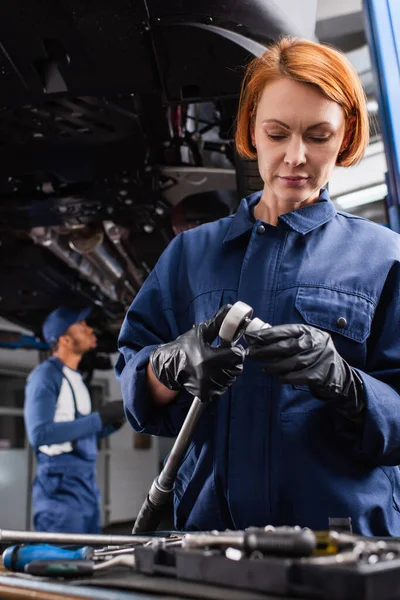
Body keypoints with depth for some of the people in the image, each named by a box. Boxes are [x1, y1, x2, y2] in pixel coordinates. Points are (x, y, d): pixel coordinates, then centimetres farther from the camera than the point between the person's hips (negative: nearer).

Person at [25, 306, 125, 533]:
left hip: (88, 485, 9)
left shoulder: (76, 378, 17)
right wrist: (100, 418, -20)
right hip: (60, 484, -9)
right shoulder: (45, 375, -11)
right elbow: (39, 433, -22)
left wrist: (114, 422, 5)